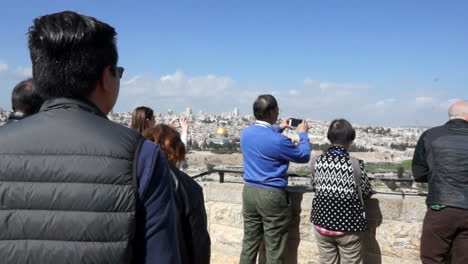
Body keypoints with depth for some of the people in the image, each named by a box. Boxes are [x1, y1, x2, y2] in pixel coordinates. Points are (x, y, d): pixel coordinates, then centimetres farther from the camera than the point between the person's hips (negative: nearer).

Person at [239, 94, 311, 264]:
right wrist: (303, 134, 11)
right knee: (274, 250, 6)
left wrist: (279, 128, 29)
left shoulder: (246, 133, 1)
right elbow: (304, 157, -3)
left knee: (249, 243, 15)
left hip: (249, 192, 7)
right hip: (272, 195, -6)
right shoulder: (278, 140, -19)